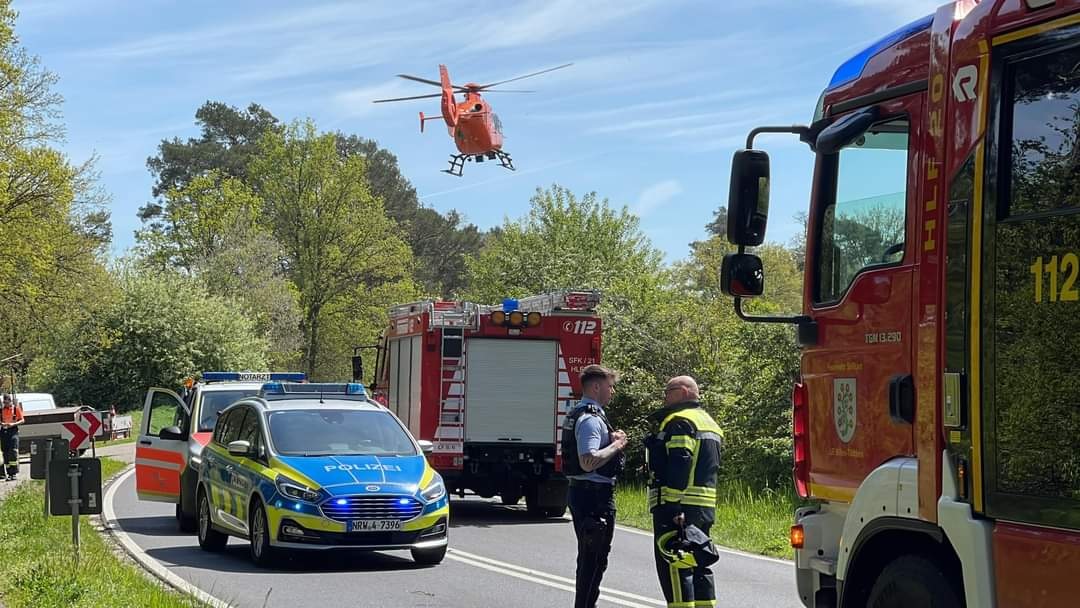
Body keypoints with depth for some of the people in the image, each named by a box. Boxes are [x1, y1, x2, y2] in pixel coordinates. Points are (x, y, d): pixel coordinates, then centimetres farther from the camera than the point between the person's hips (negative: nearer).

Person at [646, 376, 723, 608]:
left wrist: (673, 508, -25)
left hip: (676, 508, -10)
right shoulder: (708, 421, 22)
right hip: (705, 508, 10)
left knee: (673, 566, -8)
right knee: (698, 565, 14)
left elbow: (679, 465, -21)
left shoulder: (679, 421, -10)